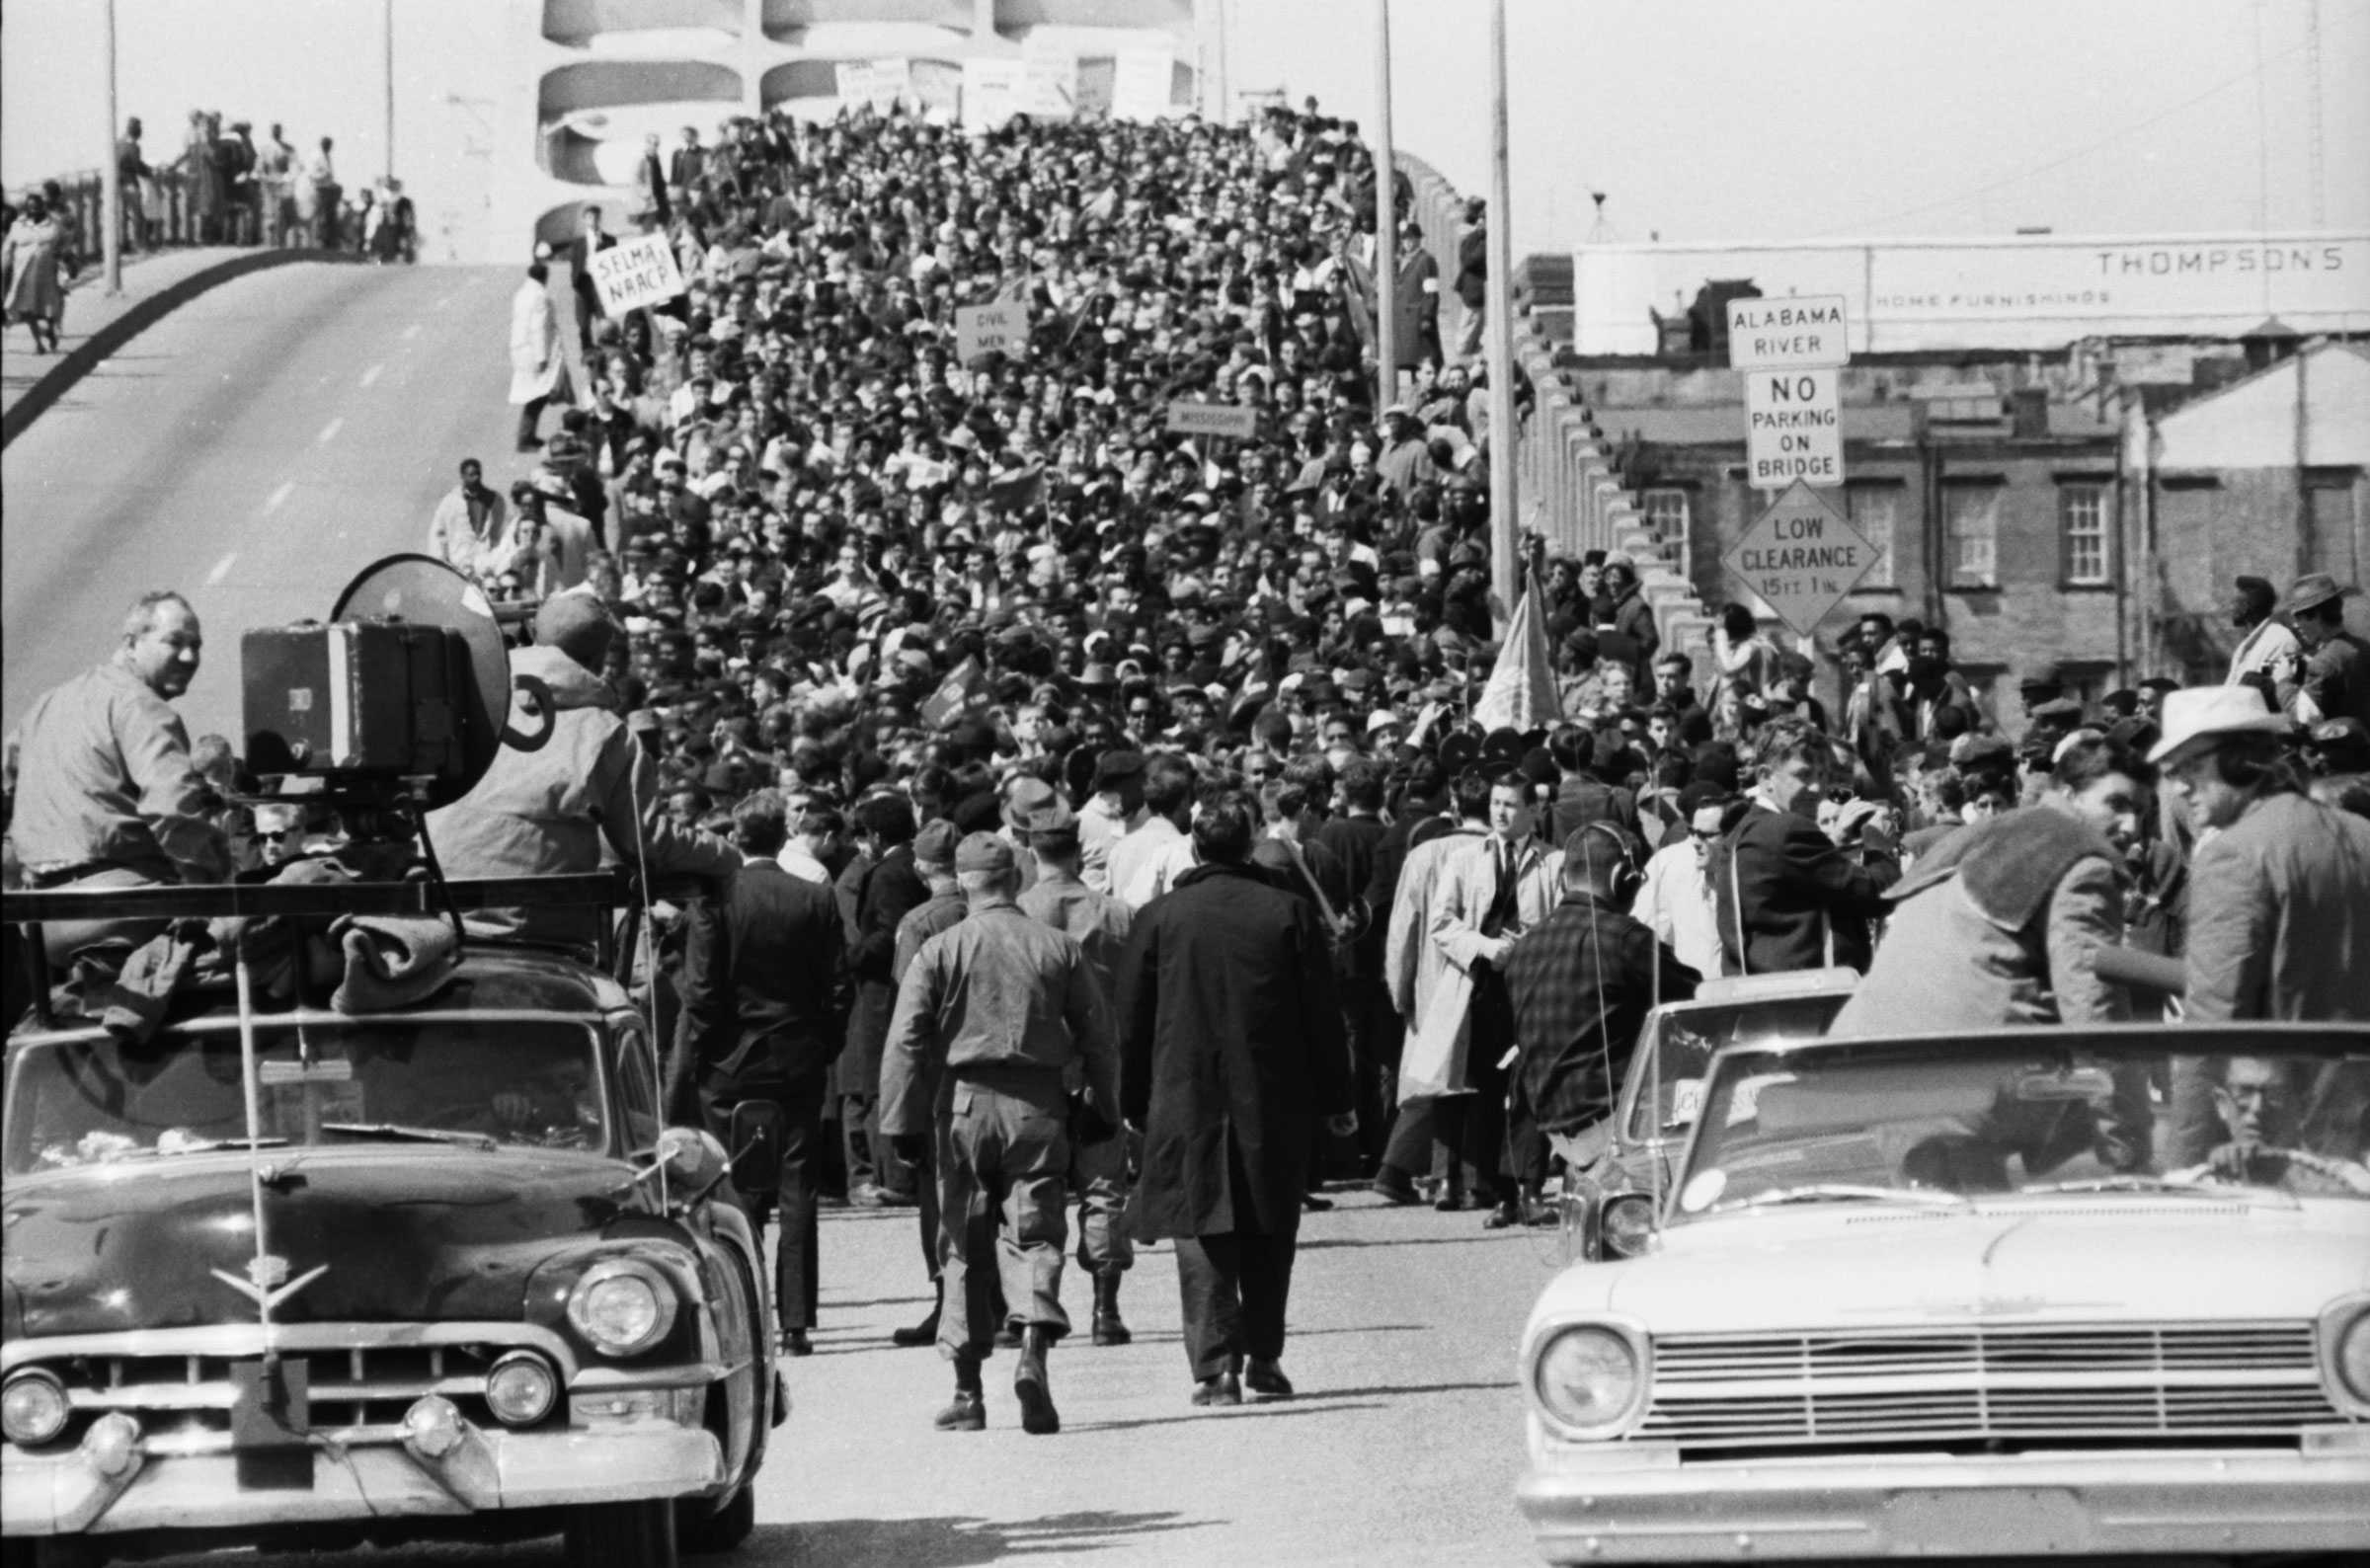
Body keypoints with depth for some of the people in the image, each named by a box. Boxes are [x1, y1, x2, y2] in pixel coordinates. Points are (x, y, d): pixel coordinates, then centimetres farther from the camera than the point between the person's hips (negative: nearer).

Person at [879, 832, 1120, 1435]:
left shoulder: (941, 950, -1)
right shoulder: (1059, 948, 4)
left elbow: (906, 1042, -5)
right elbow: (1095, 1037, 8)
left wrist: (903, 1123, -1)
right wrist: (1102, 1109, 18)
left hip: (965, 1102, -1)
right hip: (1038, 1106, 1)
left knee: (964, 1246, 8)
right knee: (1034, 1235, 1)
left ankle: (967, 1392, 9)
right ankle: (1034, 1350, -24)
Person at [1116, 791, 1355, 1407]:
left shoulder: (1160, 918, -4)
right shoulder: (1288, 913, -3)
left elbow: (1132, 1021, 2)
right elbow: (1321, 1013, 1)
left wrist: (1134, 1102, 12)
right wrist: (1337, 1097, 8)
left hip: (1187, 1101, -1)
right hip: (1273, 1103, 1)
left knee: (1202, 1238, 1)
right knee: (1268, 1237, 13)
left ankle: (1214, 1366, -7)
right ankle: (1264, 1357, 14)